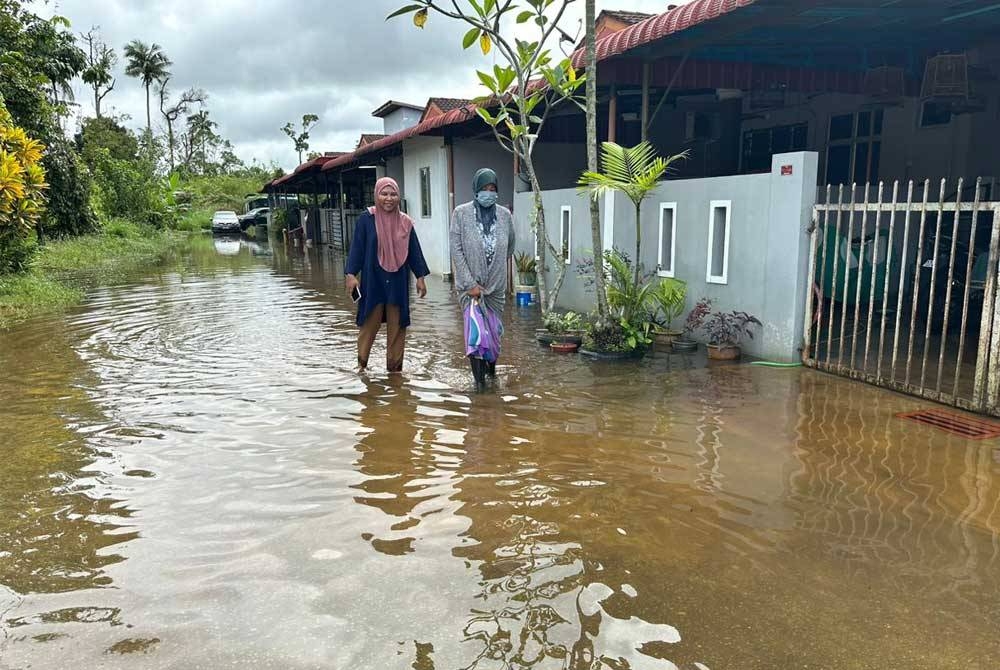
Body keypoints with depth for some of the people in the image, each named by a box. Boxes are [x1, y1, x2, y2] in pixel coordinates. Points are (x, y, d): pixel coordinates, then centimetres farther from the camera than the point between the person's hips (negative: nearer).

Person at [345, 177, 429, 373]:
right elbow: (357, 248, -5)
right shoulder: (366, 220, -4)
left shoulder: (405, 223, 3)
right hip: (372, 282, -2)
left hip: (398, 283, 3)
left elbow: (414, 251, 7)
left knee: (397, 326, 7)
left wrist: (420, 277, 4)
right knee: (369, 324, 1)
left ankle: (395, 367, 18)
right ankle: (361, 364, 16)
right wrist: (350, 274, -13)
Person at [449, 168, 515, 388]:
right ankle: (479, 376, 1)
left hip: (496, 285, 3)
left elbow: (510, 247, 18)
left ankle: (490, 365, 33)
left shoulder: (505, 215, 3)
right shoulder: (461, 213, -5)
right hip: (470, 284, -3)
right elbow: (456, 250, -8)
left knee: (494, 329, 10)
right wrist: (470, 283, -13)